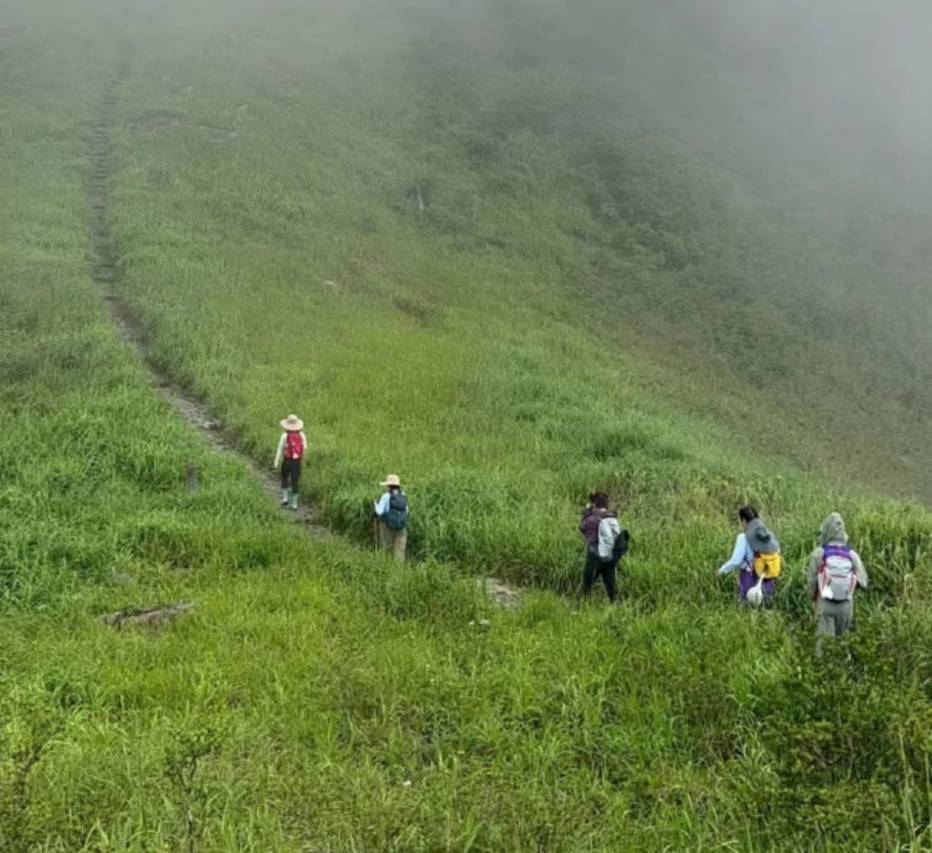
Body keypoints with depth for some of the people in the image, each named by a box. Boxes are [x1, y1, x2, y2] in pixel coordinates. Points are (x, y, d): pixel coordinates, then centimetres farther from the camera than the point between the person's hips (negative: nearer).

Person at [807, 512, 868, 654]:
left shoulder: (819, 554, -12)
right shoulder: (852, 555, -5)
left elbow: (811, 582, -5)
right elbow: (863, 582, -2)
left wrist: (814, 600, 14)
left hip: (825, 605, -3)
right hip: (846, 605, 3)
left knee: (824, 643, 2)